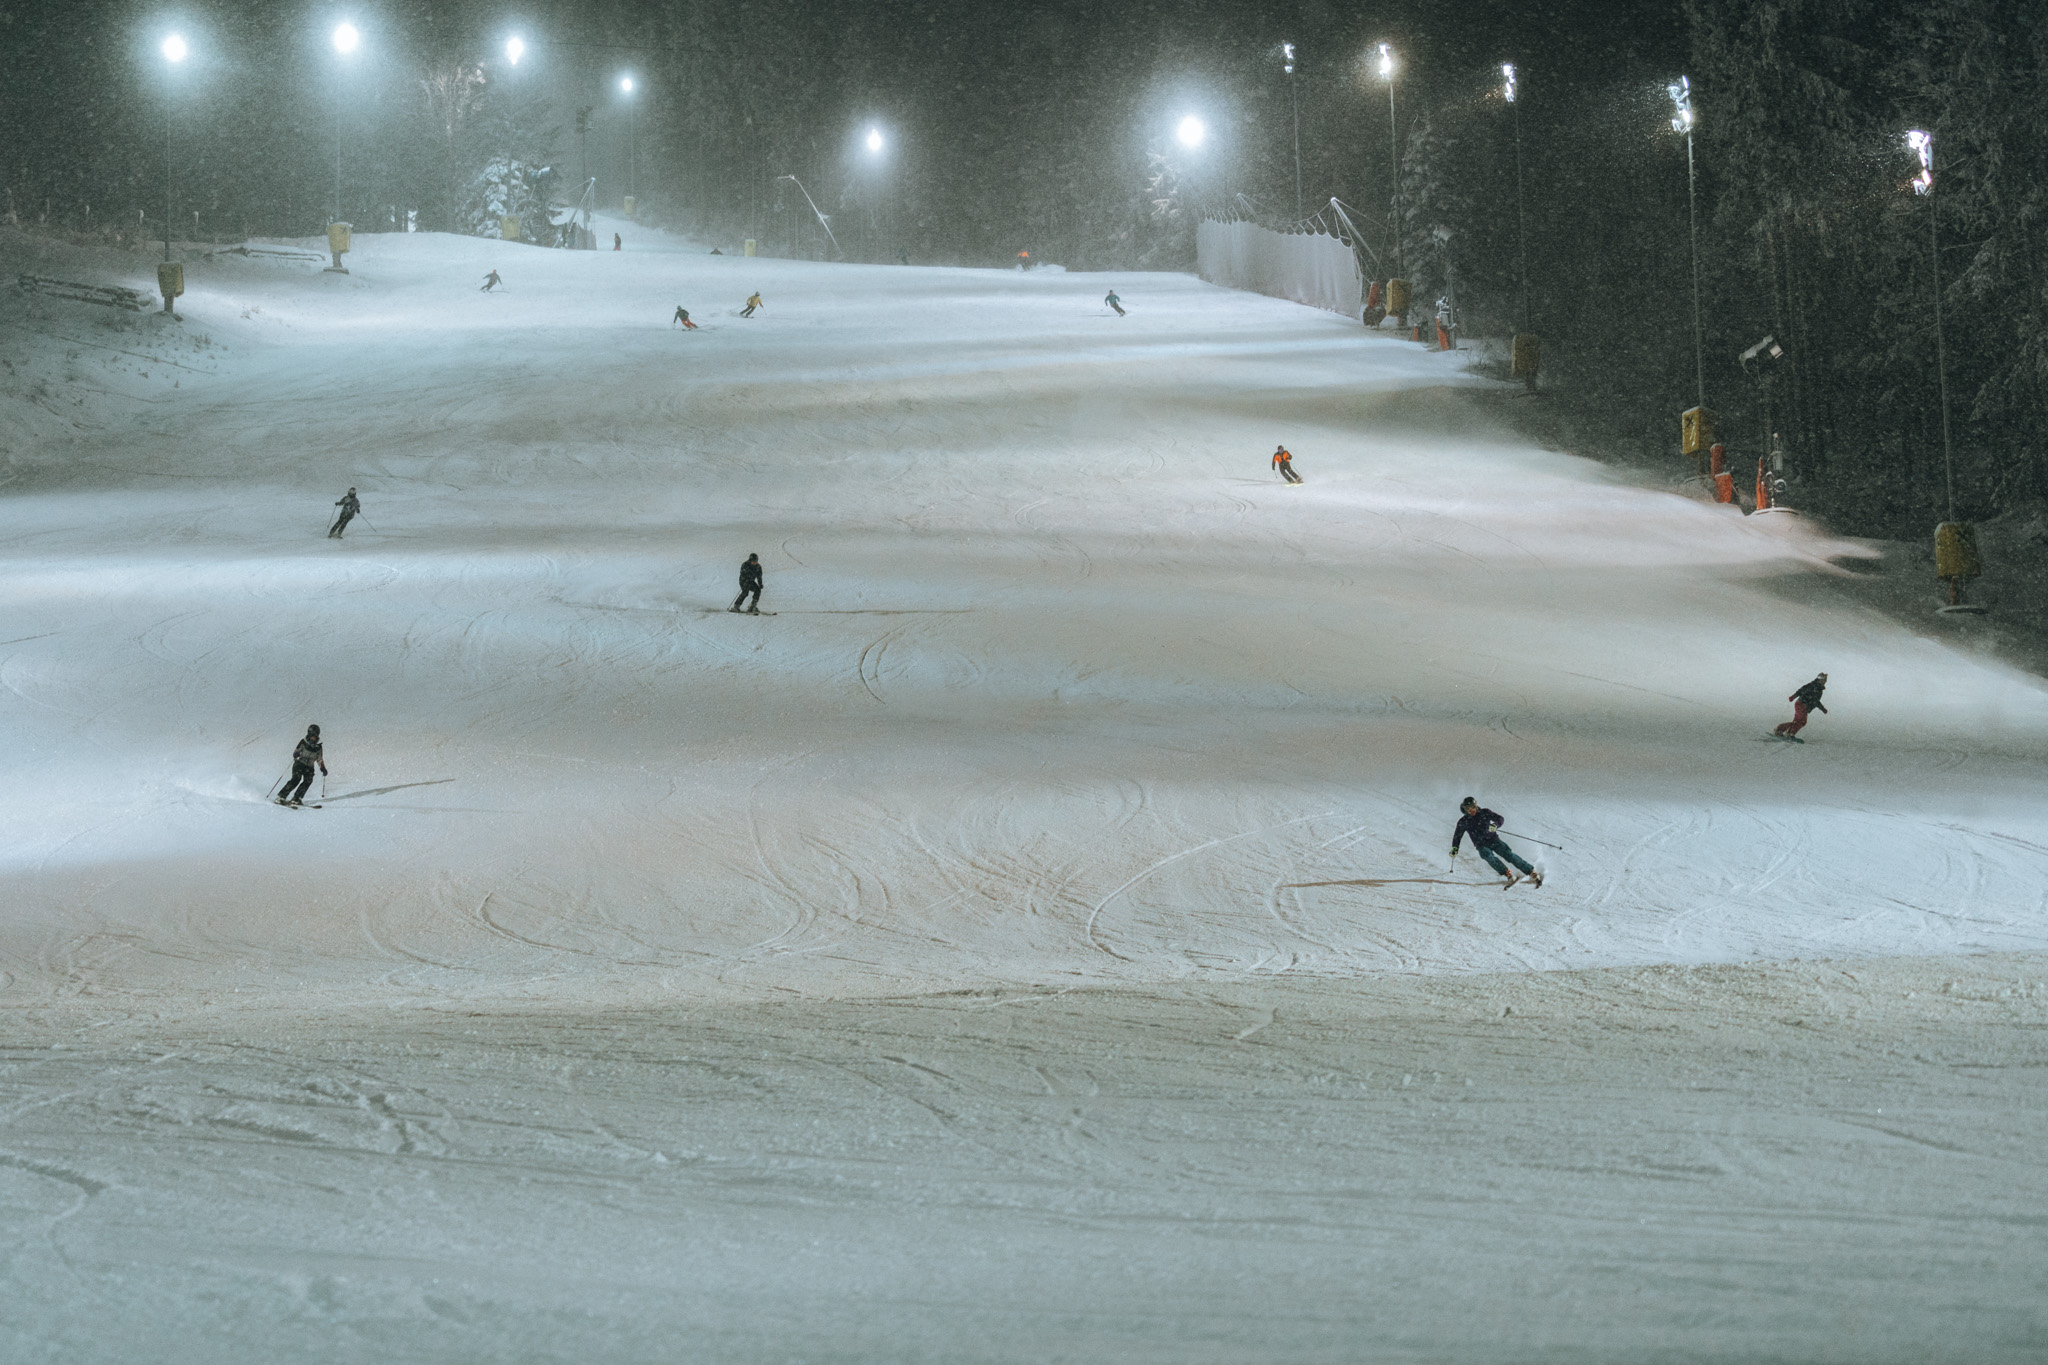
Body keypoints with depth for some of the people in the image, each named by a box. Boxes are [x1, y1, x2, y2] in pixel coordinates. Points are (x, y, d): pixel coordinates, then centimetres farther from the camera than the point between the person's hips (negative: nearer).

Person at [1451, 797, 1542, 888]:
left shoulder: (1484, 813, 0)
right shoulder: (1463, 822, 2)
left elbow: (1499, 819, -5)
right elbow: (1457, 836, 11)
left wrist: (1495, 825, -26)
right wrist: (1454, 848, -3)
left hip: (1494, 840, 0)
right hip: (1482, 845, 0)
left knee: (1509, 854, -18)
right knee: (1489, 856, -32)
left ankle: (1532, 873, -17)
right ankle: (1509, 875, -41)